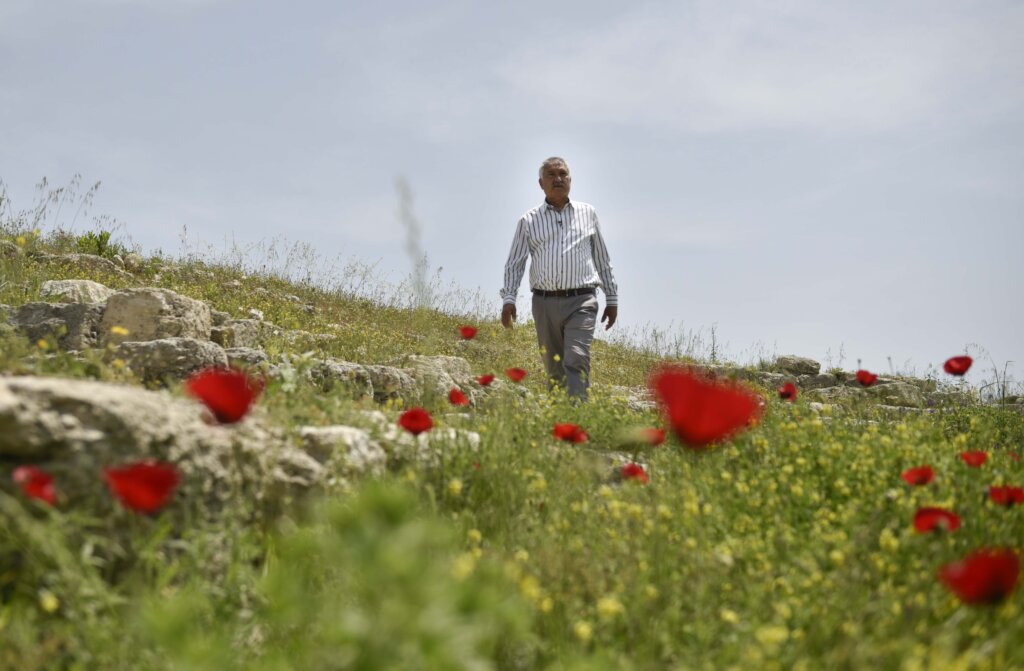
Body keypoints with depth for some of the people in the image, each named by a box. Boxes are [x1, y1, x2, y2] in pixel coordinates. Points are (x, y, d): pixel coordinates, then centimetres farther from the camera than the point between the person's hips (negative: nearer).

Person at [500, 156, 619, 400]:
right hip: (545, 303, 1)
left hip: (581, 301, -1)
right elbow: (514, 263, 9)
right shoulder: (529, 221, 10)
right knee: (554, 370, 7)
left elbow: (603, 260, 18)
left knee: (576, 362, -16)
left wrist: (612, 298, 16)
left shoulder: (588, 214, 13)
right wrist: (508, 298, -5)